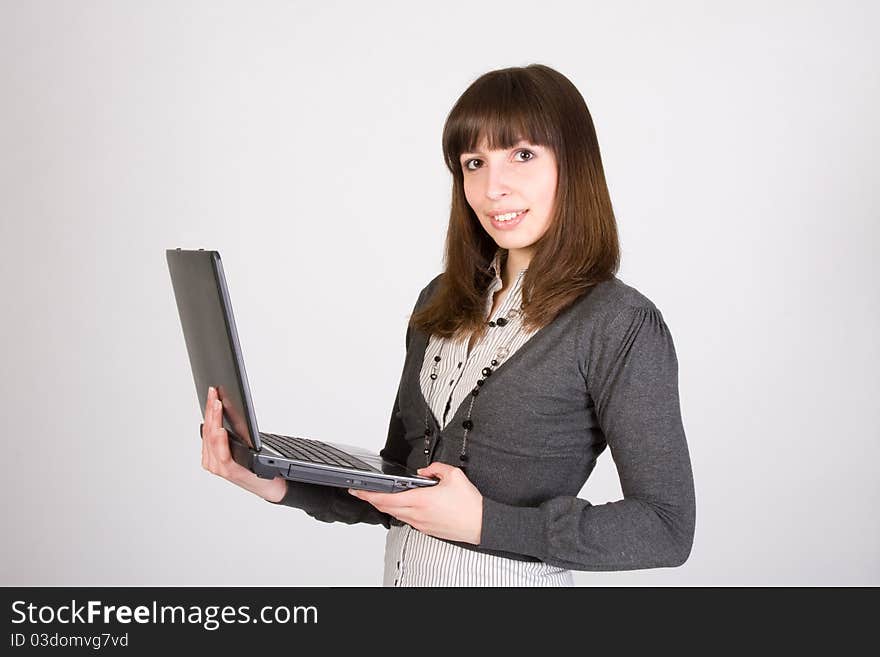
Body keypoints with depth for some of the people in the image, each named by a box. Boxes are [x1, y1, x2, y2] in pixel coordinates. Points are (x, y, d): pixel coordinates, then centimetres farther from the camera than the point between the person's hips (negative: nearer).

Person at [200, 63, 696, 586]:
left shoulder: (621, 324, -17)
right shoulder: (443, 301, 1)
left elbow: (668, 528, -17)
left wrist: (486, 522, -22)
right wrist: (282, 485, -11)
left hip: (513, 576, -5)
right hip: (402, 569, 6)